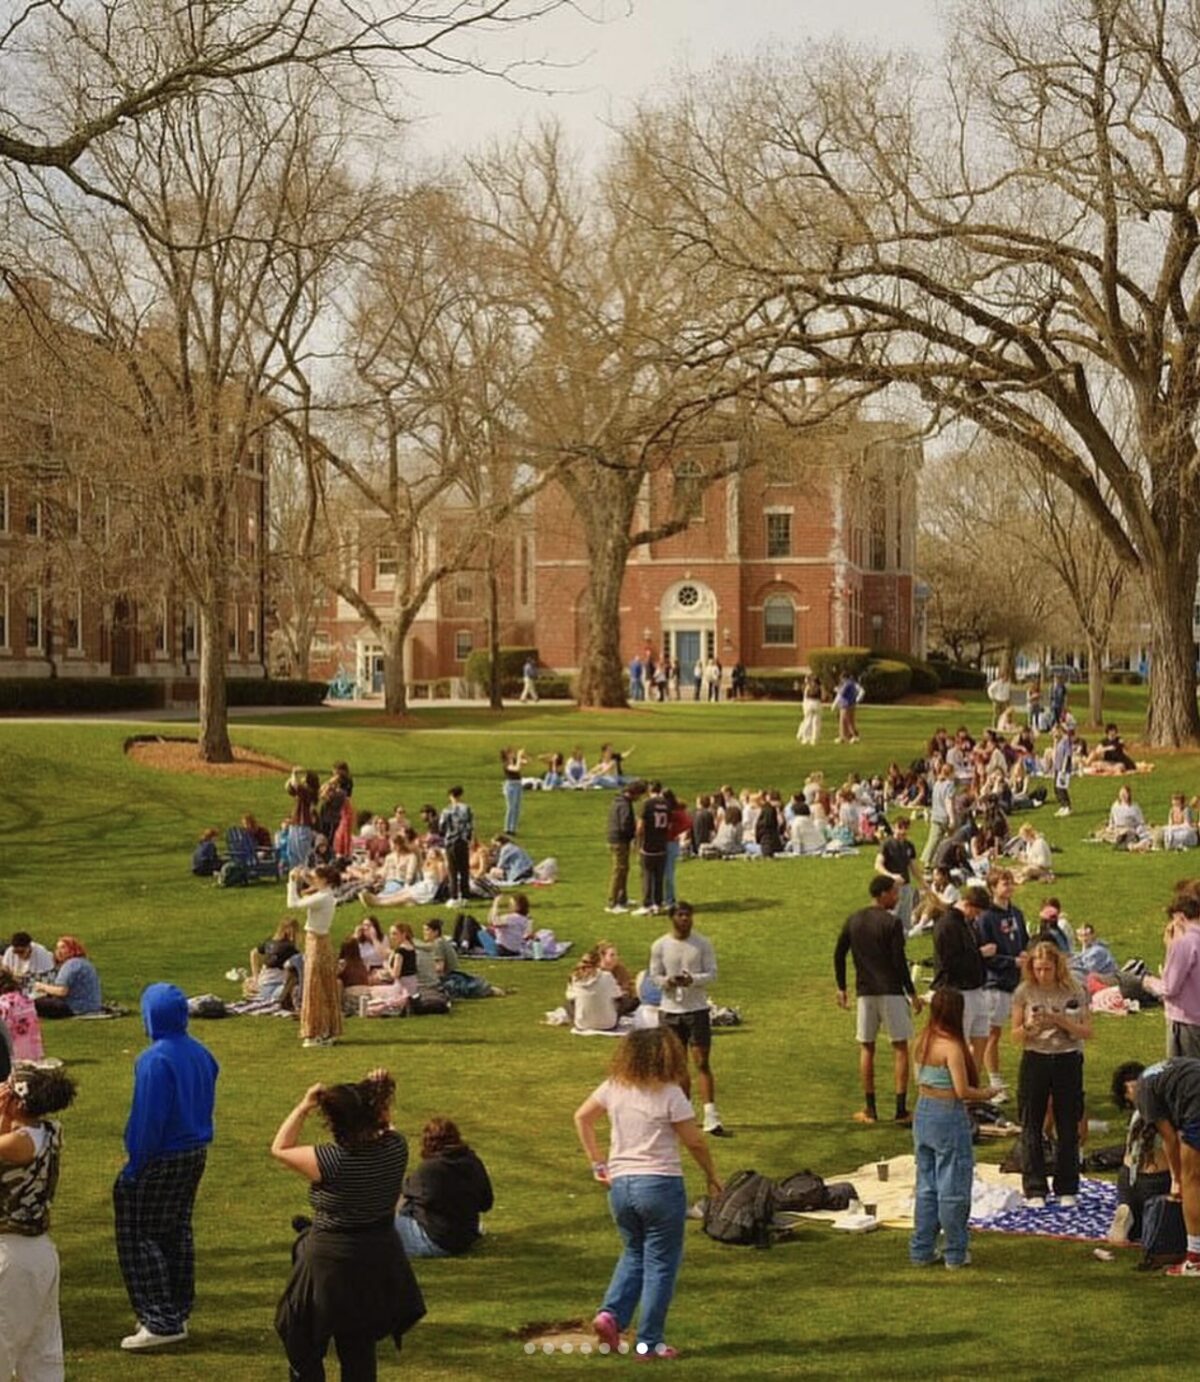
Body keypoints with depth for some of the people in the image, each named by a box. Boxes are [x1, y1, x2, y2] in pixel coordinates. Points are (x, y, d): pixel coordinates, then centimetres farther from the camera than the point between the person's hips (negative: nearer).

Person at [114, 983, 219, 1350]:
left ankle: (161, 1321, -2)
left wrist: (134, 1166, -13)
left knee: (140, 1236, 1)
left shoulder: (155, 1060, -22)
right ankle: (178, 1313, 24)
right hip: (196, 1153, 8)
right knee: (178, 1232, 18)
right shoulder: (201, 1054, 3)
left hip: (162, 1159, -8)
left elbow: (147, 1117, -20)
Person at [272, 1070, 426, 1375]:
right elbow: (385, 1127, 15)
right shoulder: (396, 1148, -11)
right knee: (360, 1350, 19)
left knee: (304, 1350, 13)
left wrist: (304, 1107, -10)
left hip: (330, 1266, -6)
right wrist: (378, 1093, 1)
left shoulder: (332, 1161, -24)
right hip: (381, 1263, 6)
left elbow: (280, 1148, -10)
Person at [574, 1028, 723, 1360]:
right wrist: (712, 1175, 10)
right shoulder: (670, 1094, -11)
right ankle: (649, 1342, 7)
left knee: (634, 1254, 23)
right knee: (660, 1264, 6)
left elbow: (582, 1117, 14)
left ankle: (611, 1313, 3)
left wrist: (597, 1163, 18)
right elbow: (694, 1142, -6)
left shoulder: (614, 1087, 4)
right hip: (660, 1183, -5)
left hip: (620, 1184, 5)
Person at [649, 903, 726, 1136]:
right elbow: (654, 976, 4)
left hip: (697, 1009, -2)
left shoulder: (703, 943, -2)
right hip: (670, 1010, 2)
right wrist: (667, 981, -19)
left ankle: (711, 1116, -12)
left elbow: (712, 973, -4)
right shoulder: (660, 946, 1)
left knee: (702, 1062, -8)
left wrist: (692, 980, -23)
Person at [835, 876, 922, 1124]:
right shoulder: (892, 922, -10)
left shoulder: (853, 921, 7)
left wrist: (841, 988, 19)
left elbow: (839, 955, 9)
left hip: (865, 992, 5)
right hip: (891, 991, -4)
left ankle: (870, 1109, 12)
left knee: (866, 1048, 12)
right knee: (900, 1048, 3)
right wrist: (912, 994, -6)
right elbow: (899, 961, -13)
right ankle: (901, 1109, -1)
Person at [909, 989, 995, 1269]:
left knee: (926, 1187, 15)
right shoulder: (952, 1046, -18)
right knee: (953, 1188, 5)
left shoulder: (923, 1041, 4)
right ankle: (956, 1253, 14)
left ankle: (921, 1250, 19)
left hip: (923, 1113, 7)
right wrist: (985, 1094, -1)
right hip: (949, 1117, -7)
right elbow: (963, 1090, -20)